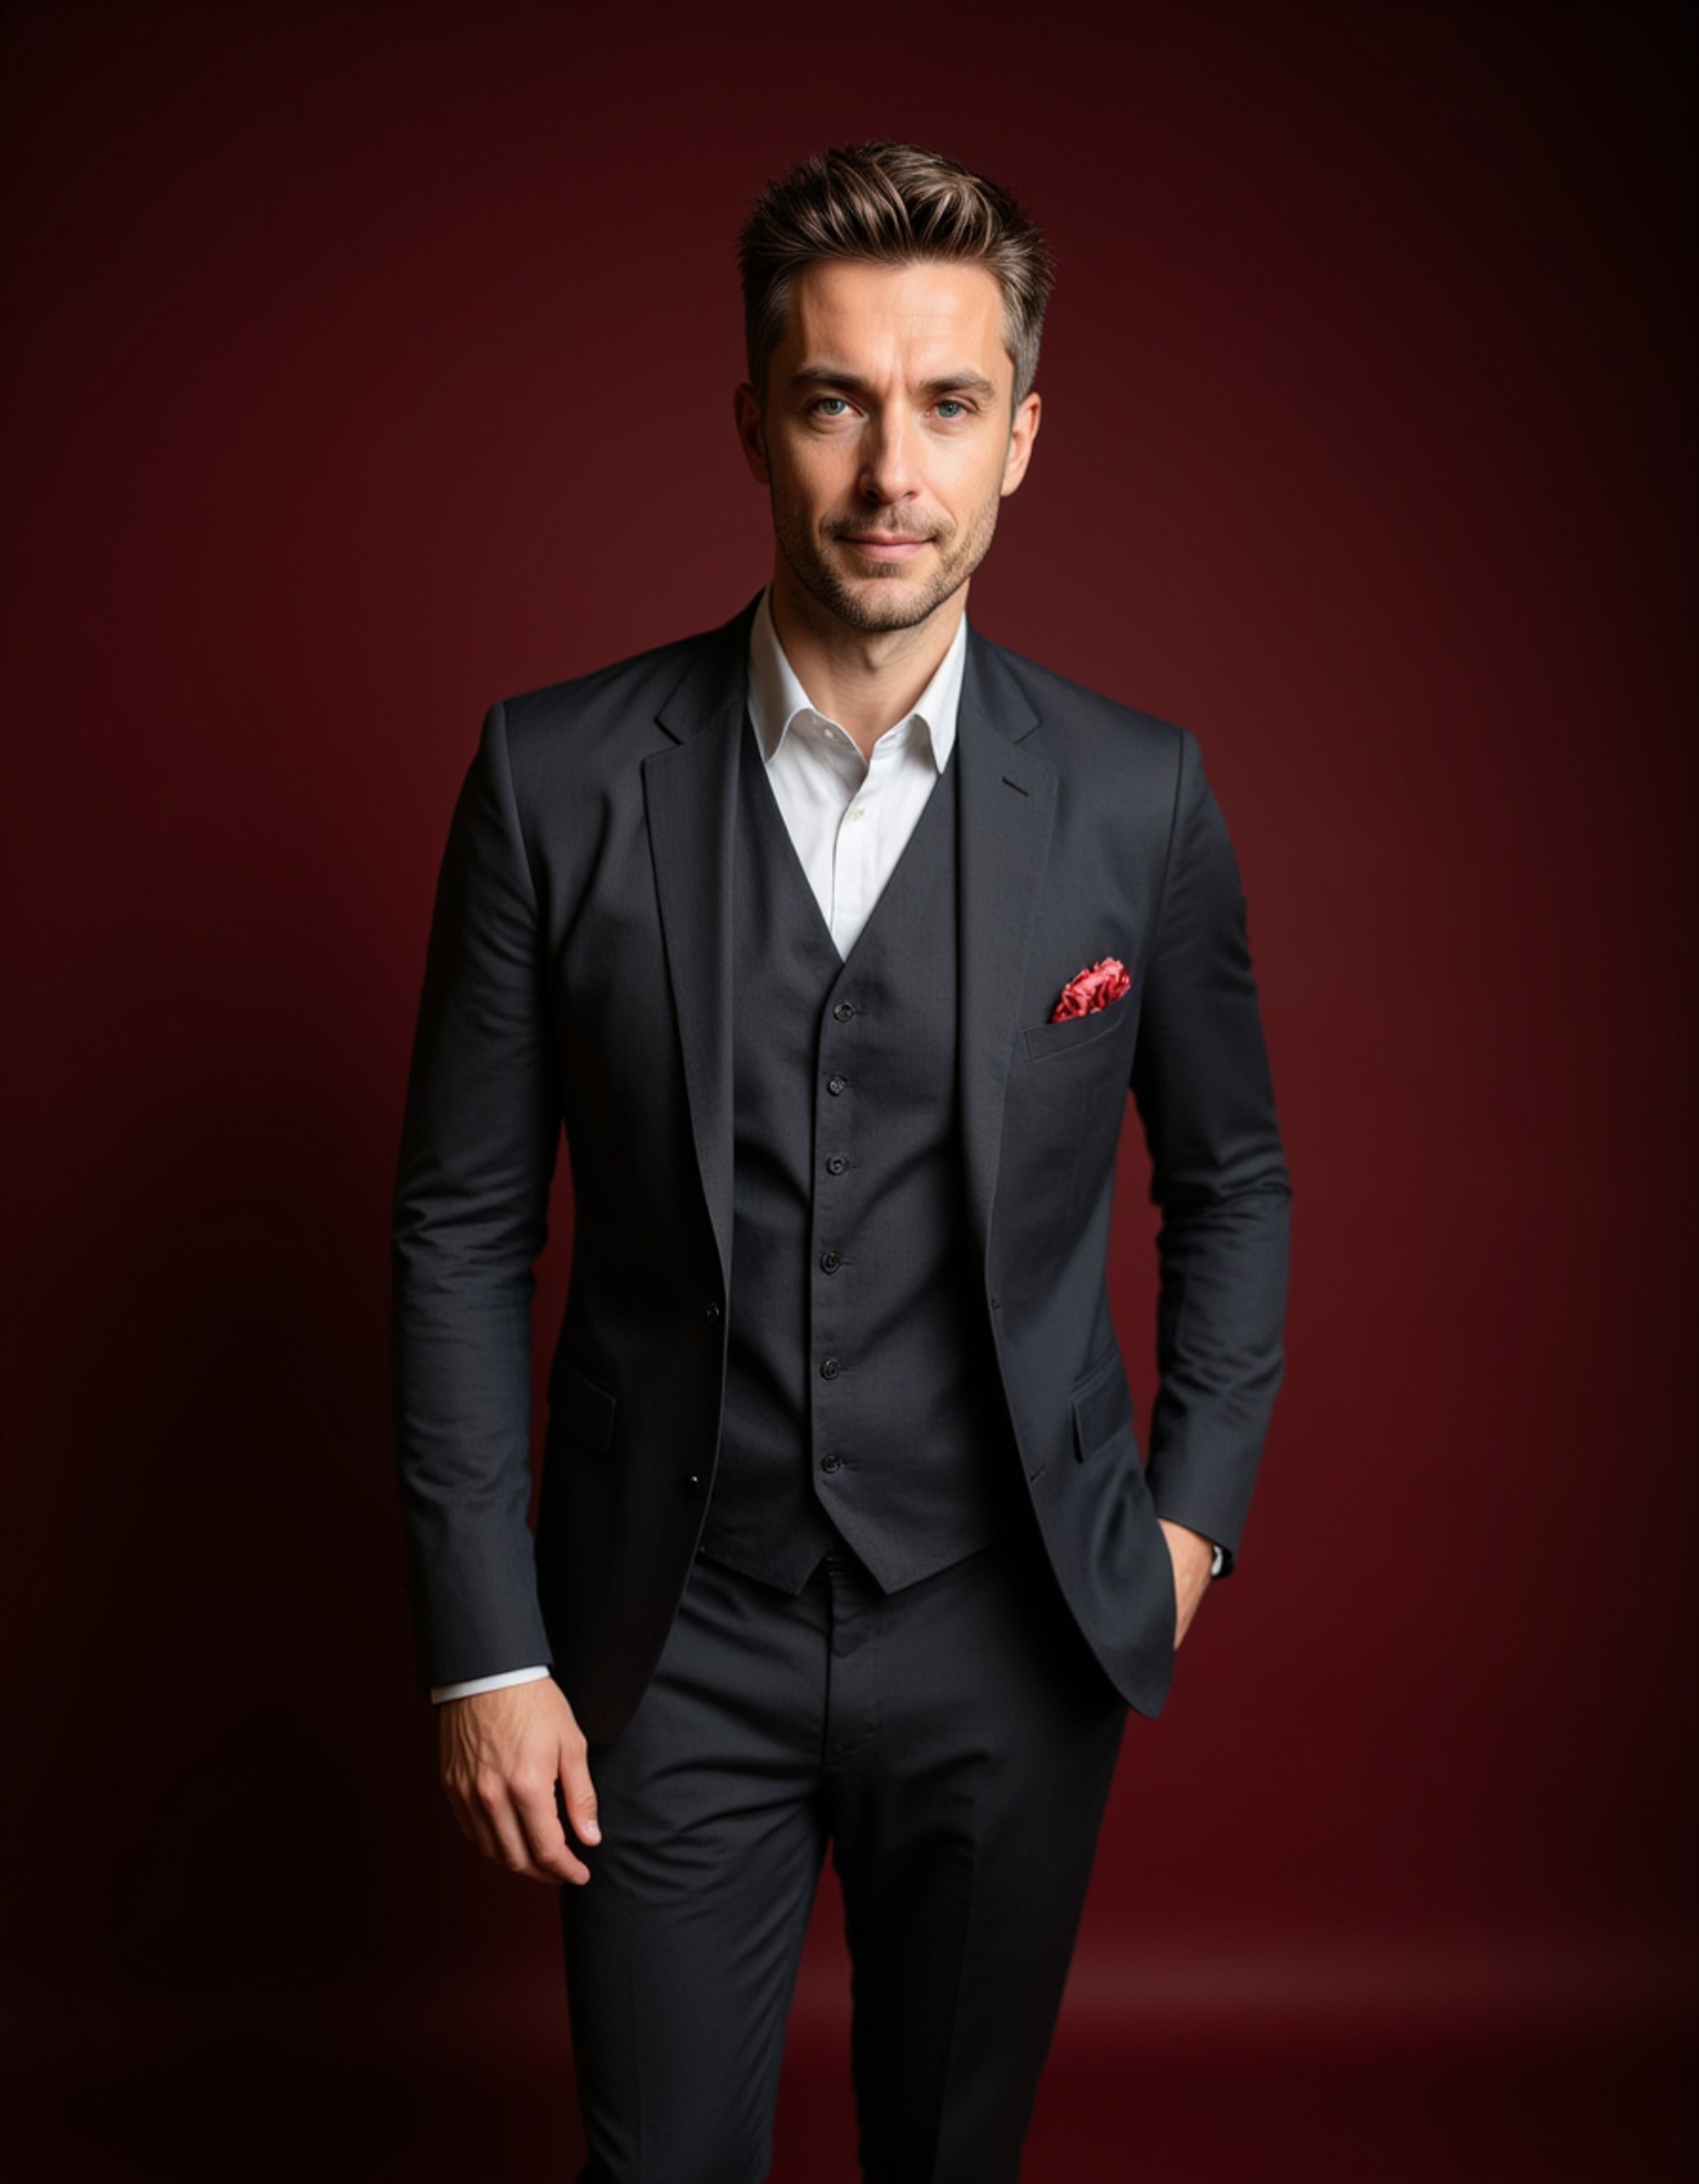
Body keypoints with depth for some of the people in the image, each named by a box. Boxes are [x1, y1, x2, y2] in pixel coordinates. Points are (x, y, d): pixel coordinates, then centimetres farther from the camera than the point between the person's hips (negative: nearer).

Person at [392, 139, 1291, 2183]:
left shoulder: (1138, 795, -6)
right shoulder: (557, 776, -9)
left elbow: (1232, 1180, 8)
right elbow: (462, 1225, -4)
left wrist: (1196, 1509, 3)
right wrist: (484, 1648, -5)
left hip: (1009, 1643, 1)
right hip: (667, 1642, -1)